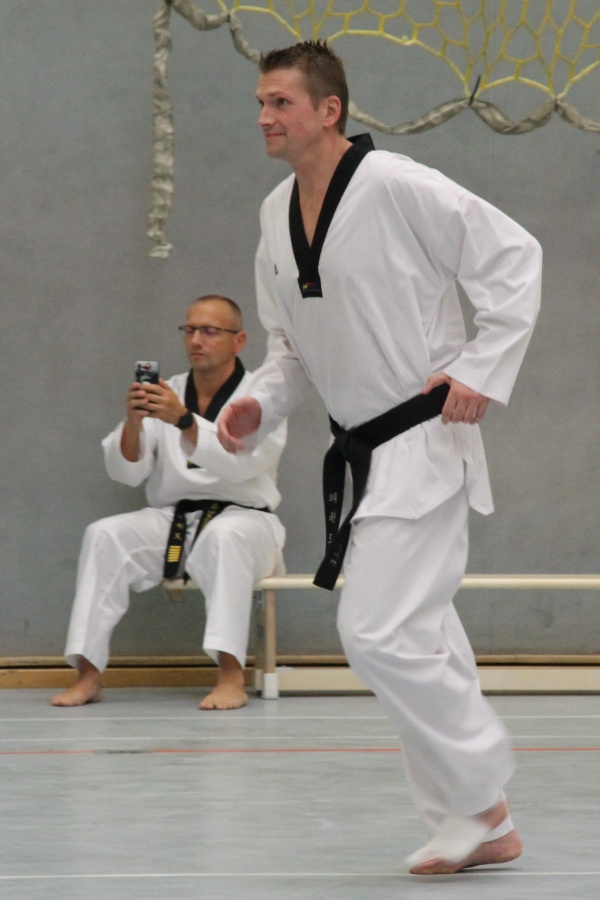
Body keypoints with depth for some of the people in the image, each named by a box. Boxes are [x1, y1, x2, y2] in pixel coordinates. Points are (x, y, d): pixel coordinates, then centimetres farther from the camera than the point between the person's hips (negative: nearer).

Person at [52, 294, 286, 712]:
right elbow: (127, 471, 1)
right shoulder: (165, 395, 8)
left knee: (224, 537, -38)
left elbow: (242, 463, -23)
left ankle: (232, 676, -43)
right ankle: (88, 673, -22)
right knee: (105, 536, -22)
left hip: (242, 518, -4)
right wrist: (133, 421, -18)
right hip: (171, 520, 4)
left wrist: (184, 420, -33)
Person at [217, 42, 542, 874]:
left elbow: (514, 257, -13)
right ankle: (481, 827, 20)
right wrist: (258, 405, 0)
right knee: (415, 636, 11)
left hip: (422, 445, -9)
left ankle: (479, 795, 1)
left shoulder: (397, 188, -18)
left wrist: (482, 371, -17)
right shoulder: (278, 216, 7)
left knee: (381, 632, -15)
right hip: (362, 454, 9)